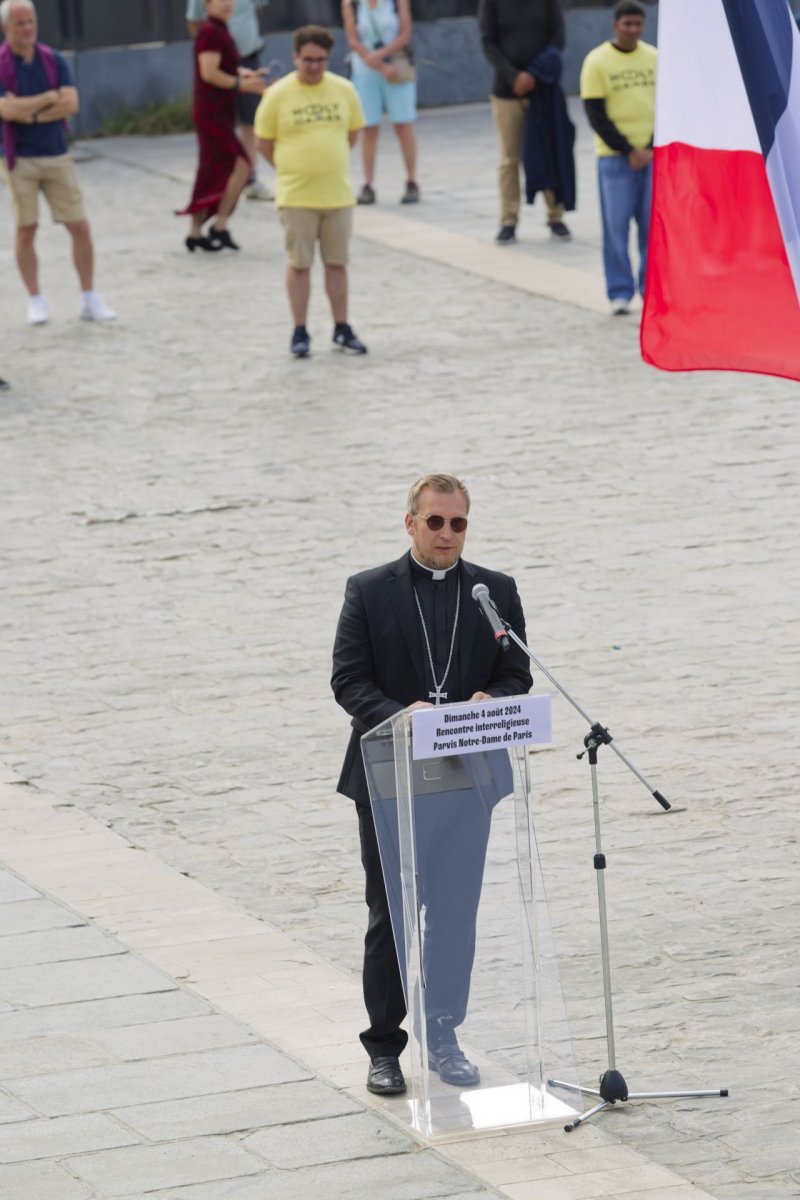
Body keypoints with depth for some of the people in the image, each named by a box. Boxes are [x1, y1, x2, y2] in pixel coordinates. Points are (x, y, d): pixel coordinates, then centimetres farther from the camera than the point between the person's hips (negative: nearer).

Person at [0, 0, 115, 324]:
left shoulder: (53, 60, 2)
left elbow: (71, 104, -9)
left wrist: (31, 114, -16)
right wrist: (51, 97, -12)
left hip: (57, 155, 3)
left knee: (80, 227, 0)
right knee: (26, 230, 1)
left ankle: (90, 300, 9)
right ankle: (36, 302, 12)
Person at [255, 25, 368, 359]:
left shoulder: (344, 90, 1)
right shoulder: (278, 95, -8)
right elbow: (264, 142, 1)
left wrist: (329, 163, 12)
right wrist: (292, 169, 5)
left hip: (337, 193, 3)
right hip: (296, 196, -3)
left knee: (337, 263, 9)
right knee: (299, 264, 3)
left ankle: (342, 329, 18)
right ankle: (300, 333, 11)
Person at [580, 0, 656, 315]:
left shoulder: (654, 58, 7)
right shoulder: (597, 62, -3)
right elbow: (596, 115, -5)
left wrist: (652, 148, -6)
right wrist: (628, 151, -10)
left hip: (654, 155, 3)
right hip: (614, 156, -3)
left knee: (653, 224, 1)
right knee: (616, 225, -3)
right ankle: (620, 293, 3)